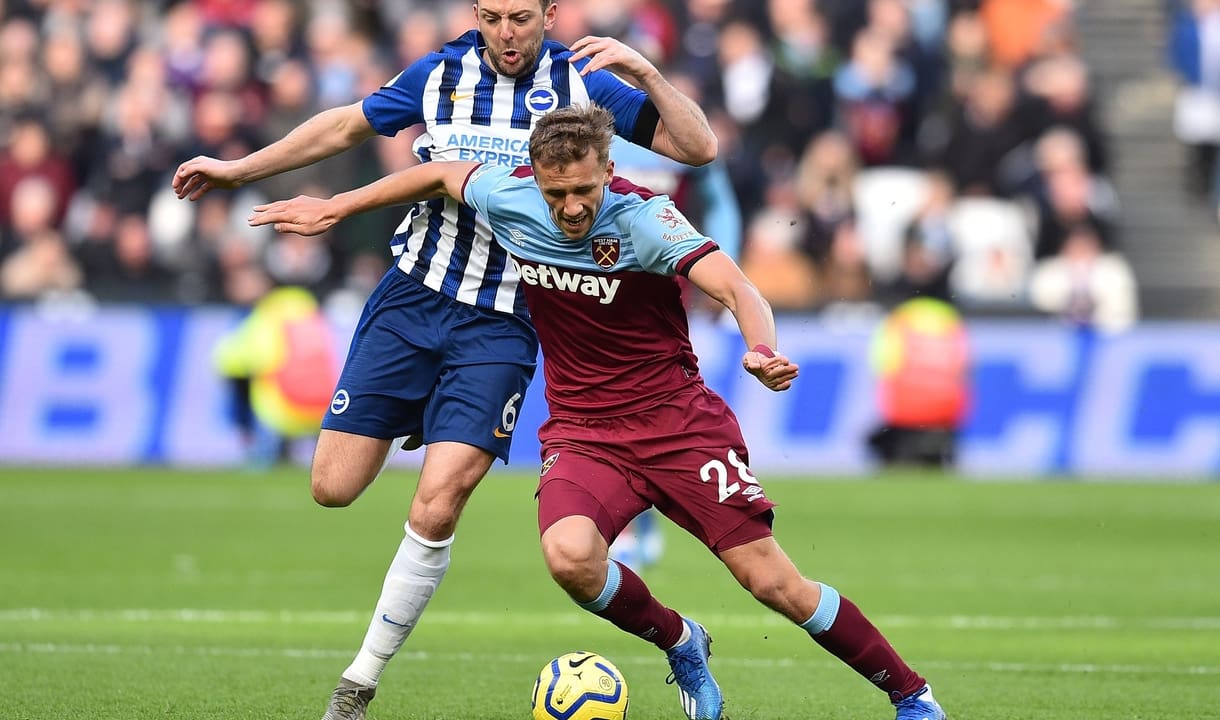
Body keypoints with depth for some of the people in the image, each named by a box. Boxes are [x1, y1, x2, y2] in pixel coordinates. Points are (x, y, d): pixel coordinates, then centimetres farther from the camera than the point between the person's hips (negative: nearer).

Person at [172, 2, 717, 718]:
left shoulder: (582, 83, -2)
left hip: (503, 327, -3)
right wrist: (238, 170, 19)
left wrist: (645, 73, -21)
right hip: (413, 297, 3)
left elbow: (698, 147, -5)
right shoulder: (442, 75, 2)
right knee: (334, 487, -2)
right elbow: (346, 126, 17)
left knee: (435, 509, -16)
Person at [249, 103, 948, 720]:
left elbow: (737, 288, -32)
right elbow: (438, 174, 14)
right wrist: (334, 208, 21)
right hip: (582, 432, 3)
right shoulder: (510, 198, -7)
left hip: (680, 421, -3)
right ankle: (679, 644, 1)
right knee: (569, 555, -29)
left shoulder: (644, 219, -19)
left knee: (773, 581, -9)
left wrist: (763, 349, -52)